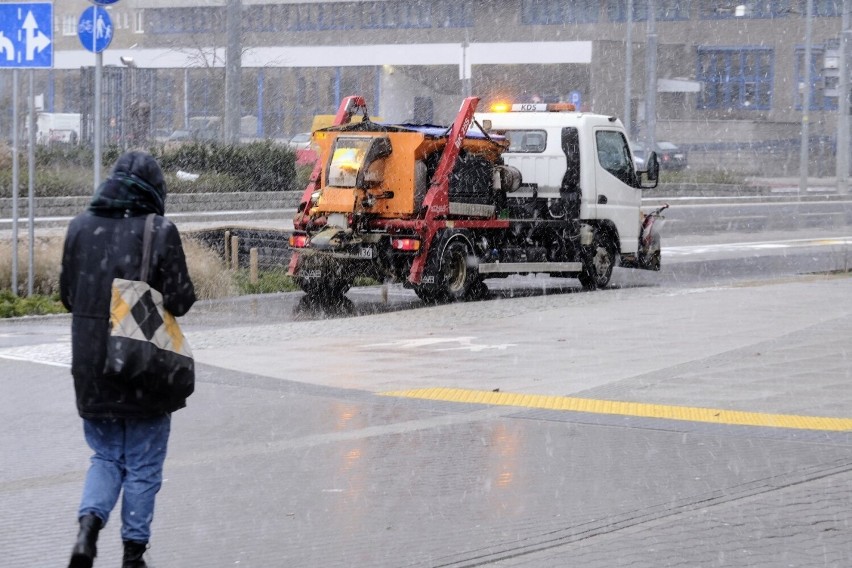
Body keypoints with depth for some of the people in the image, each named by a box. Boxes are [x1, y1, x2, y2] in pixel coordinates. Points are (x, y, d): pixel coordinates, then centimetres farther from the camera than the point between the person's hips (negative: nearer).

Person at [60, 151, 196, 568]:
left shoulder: (80, 227, 1)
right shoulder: (159, 231, -12)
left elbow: (67, 295, 9)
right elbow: (180, 300, -12)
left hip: (91, 367, 4)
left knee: (106, 457, 17)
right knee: (143, 466, 10)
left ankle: (88, 526, -6)